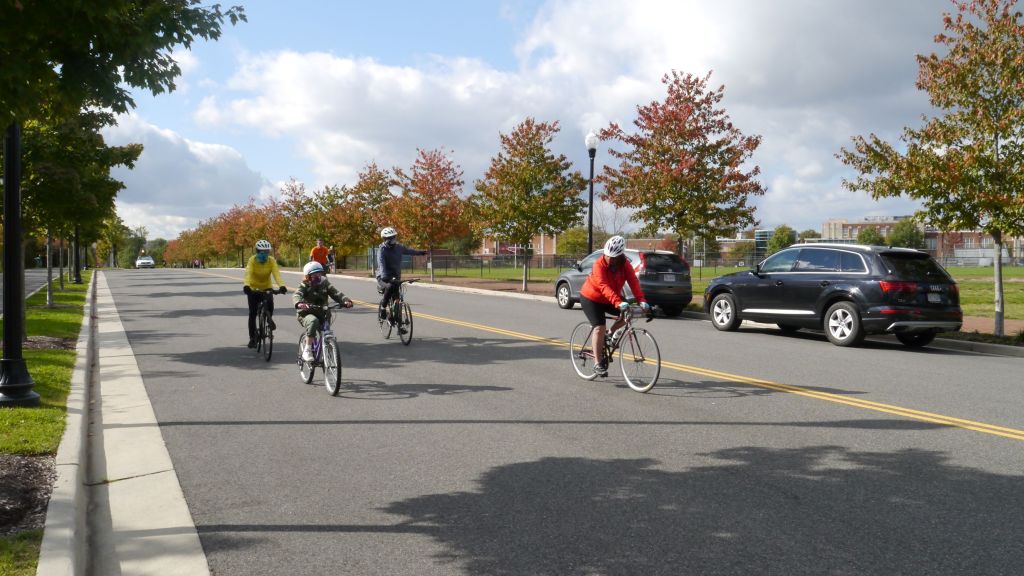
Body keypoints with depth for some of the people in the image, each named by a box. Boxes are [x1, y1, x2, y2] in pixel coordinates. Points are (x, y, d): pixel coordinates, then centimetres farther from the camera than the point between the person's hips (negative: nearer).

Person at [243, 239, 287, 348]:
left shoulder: (271, 260, -17)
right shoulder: (252, 260, -21)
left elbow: (276, 274, -30)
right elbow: (248, 273, -35)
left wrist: (282, 286, -49)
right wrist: (246, 286, -54)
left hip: (267, 287, 1)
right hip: (253, 288, -1)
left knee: (270, 303, -28)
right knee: (252, 314, -3)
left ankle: (269, 319, 6)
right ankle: (252, 338, 11)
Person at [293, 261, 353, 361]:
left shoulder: (325, 284, 5)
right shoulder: (304, 286, -5)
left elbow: (336, 293, -5)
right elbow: (296, 295, -23)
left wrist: (345, 300, -26)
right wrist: (299, 303, -47)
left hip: (321, 314, 4)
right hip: (306, 314, -4)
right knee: (313, 321, -37)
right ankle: (307, 350, -30)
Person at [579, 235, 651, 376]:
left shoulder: (625, 265, -14)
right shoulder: (599, 265, -29)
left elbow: (634, 282, -25)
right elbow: (604, 287, -41)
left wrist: (642, 301, -41)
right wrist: (618, 303, -54)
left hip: (609, 300, 6)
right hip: (591, 298, -6)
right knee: (600, 327, -17)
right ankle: (598, 364, -8)